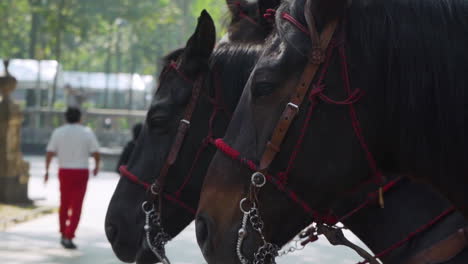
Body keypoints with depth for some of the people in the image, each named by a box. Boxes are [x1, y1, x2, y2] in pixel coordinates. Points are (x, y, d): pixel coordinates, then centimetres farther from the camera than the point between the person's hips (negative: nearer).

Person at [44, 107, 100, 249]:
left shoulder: (58, 132, 2)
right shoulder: (87, 132, -2)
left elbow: (50, 153, -4)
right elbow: (96, 152, -5)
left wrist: (47, 170, 1)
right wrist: (97, 166, 12)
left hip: (64, 171, 2)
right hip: (81, 172, -2)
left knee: (64, 204, 19)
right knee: (76, 206, -1)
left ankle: (63, 234, 24)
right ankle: (69, 237, -11)